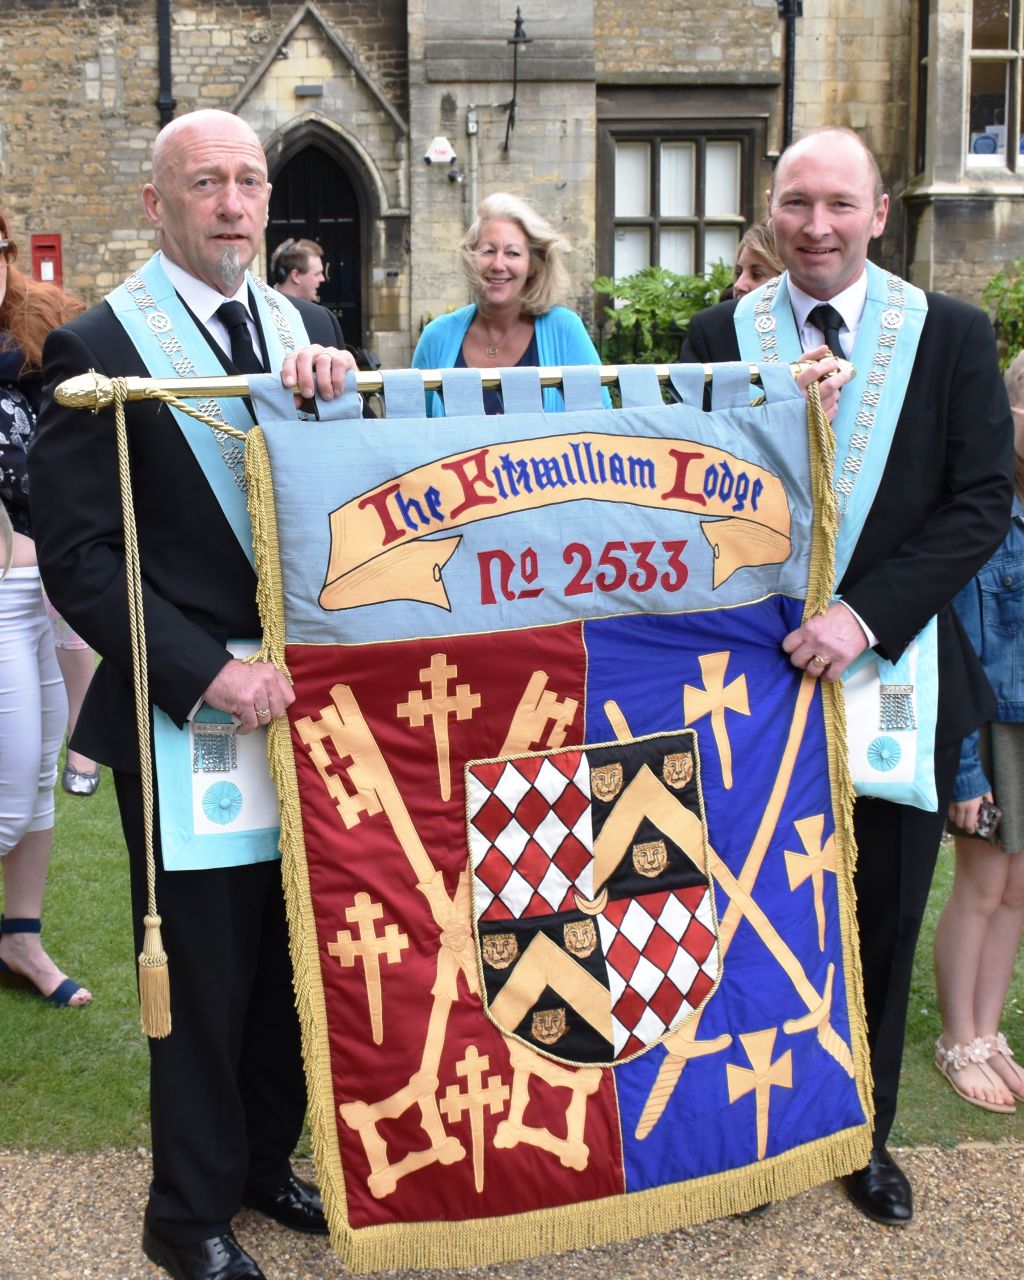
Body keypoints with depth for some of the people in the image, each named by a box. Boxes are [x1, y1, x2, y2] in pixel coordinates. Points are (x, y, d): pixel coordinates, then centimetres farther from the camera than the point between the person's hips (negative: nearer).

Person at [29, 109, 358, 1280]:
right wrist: (210, 672, -20)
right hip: (187, 711, -5)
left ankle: (263, 1159, 38)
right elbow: (76, 557, -12)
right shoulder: (98, 348, -8)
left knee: (295, 951, 16)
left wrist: (341, 390, -20)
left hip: (302, 697, 5)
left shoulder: (309, 329, 7)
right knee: (204, 967, 7)